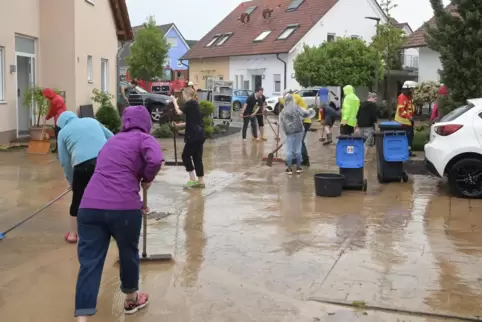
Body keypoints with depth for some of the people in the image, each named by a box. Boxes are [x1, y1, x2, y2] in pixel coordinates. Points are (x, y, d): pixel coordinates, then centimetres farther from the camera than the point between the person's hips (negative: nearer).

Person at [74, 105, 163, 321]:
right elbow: (156, 159, -15)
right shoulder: (143, 138, 8)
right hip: (123, 207, -5)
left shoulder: (112, 141, 30)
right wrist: (147, 179, 6)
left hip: (90, 206, 5)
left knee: (89, 262, 3)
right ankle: (132, 299, 41)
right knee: (128, 253, 19)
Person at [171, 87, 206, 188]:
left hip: (194, 135, -9)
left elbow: (179, 112, -13)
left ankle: (192, 180, 1)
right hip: (199, 134, 9)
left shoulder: (190, 103, -10)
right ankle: (200, 181, 13)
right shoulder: (194, 104, 18)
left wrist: (174, 101, 2)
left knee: (185, 156, 1)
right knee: (197, 157, 11)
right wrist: (177, 125, 20)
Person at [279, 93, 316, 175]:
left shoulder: (283, 111, 9)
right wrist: (310, 111, 9)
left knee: (289, 150, 5)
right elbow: (304, 114, -9)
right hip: (298, 131, -1)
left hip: (289, 132, 1)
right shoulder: (296, 107, -1)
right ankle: (298, 167, 15)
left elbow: (282, 124, 10)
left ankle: (289, 169, 6)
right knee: (298, 149, 9)